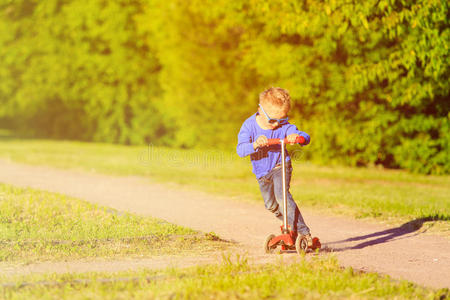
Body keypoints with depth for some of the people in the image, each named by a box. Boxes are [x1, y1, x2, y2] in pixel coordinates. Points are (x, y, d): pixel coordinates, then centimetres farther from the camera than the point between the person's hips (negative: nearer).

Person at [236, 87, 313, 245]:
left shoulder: (284, 126, -20)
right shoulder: (249, 126, -19)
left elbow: (306, 137, -27)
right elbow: (240, 150, -29)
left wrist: (297, 137, -52)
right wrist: (255, 144, -50)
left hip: (281, 166, -3)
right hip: (262, 172, 3)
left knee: (281, 194, -27)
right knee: (271, 204, 12)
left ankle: (302, 231, -27)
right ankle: (290, 225, 39)